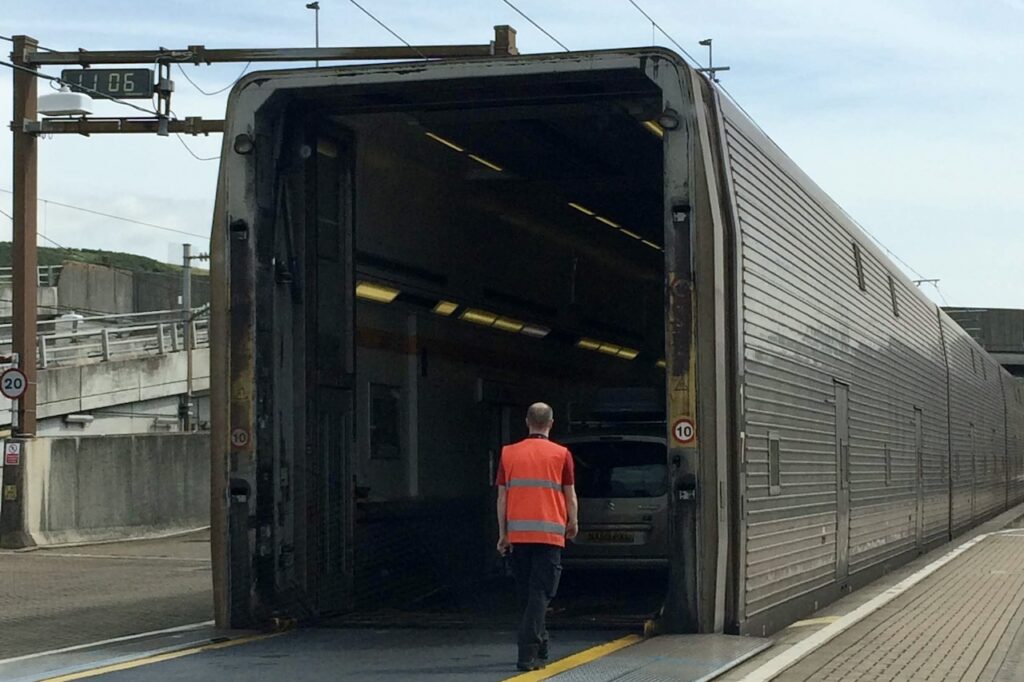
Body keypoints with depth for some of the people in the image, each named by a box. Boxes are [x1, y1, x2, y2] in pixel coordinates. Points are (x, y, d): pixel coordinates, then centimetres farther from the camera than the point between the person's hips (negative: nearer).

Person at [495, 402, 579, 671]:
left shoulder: (509, 453, 5)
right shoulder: (561, 454, -1)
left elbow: (502, 497, 4)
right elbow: (570, 495, 3)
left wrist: (503, 534, 8)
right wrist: (573, 523, 20)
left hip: (518, 534, 3)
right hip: (549, 533, -3)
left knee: (526, 593, 16)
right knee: (540, 594, -4)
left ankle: (539, 643, 28)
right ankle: (528, 654, -15)